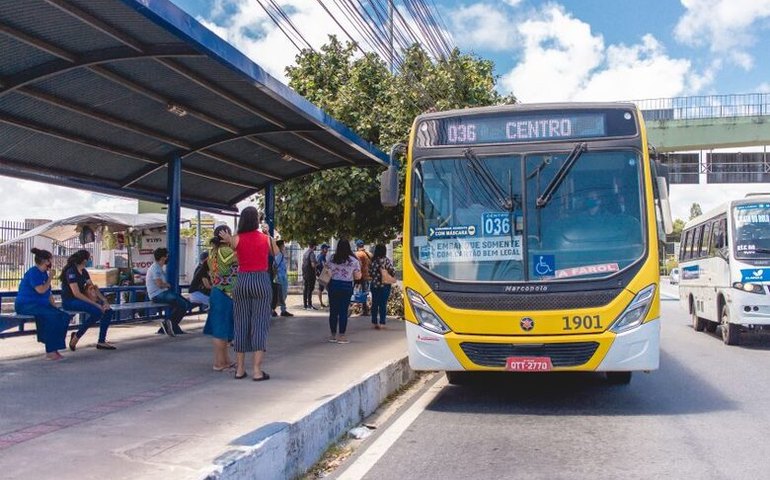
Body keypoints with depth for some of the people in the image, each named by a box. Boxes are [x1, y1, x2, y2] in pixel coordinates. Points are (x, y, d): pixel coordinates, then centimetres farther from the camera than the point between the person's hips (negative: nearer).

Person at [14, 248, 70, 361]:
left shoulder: (44, 273, 16)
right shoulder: (33, 272, -11)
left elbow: (48, 293, 20)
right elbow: (41, 290, -20)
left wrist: (55, 306, 7)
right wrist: (50, 278, -7)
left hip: (40, 304, 9)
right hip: (26, 305, -9)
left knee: (65, 316, -12)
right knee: (53, 316, -31)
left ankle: (54, 348, -10)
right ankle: (50, 352, -28)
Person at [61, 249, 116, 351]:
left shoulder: (84, 272, 12)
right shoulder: (71, 272, -16)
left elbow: (93, 287, 7)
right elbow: (76, 293, -23)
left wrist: (105, 301, -8)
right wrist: (95, 304, -25)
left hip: (80, 300, 9)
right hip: (69, 301, -9)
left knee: (108, 311, -6)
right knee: (97, 311, -29)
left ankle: (101, 341, -3)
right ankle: (76, 336, -14)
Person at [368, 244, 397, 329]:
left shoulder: (373, 260, -4)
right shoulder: (386, 260, -12)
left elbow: (370, 273, -1)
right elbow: (393, 271, -14)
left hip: (374, 285, 3)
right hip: (384, 285, -3)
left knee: (374, 303, 11)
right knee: (383, 304, 4)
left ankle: (374, 322, 16)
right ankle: (382, 323, 4)